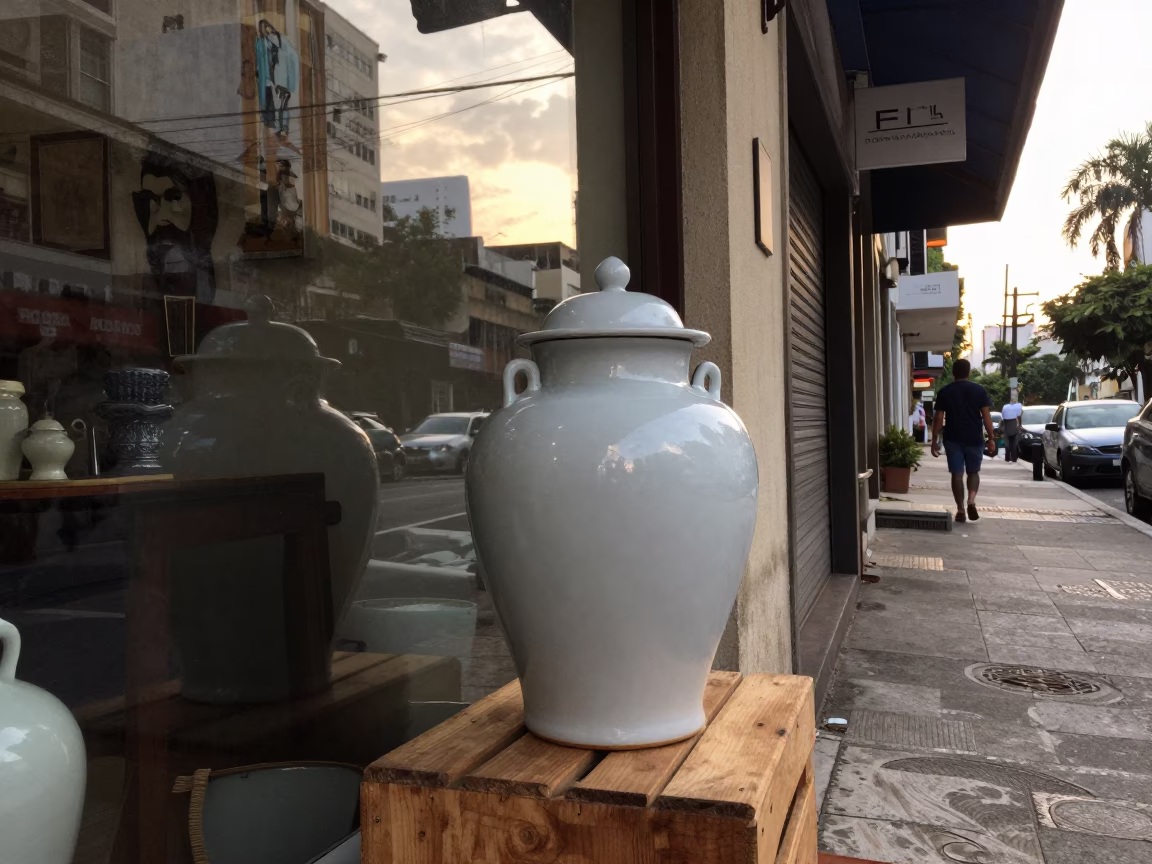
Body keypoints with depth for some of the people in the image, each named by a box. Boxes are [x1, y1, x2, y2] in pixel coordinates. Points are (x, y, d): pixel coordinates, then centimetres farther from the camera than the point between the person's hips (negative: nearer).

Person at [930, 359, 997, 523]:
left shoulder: (945, 392, 2)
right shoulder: (979, 390, 0)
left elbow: (939, 418, -1)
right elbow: (986, 416, -4)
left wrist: (935, 439, 3)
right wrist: (991, 438, 0)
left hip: (952, 439, 0)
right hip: (974, 439, 0)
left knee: (957, 474, 4)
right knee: (973, 472, 14)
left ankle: (960, 510, 3)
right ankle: (971, 501, -8)